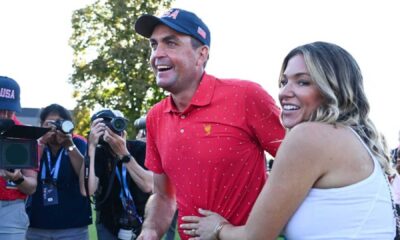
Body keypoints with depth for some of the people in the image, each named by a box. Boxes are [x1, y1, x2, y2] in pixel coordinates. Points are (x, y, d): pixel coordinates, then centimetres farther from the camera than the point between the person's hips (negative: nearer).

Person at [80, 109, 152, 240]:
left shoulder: (140, 148, -10)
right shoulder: (98, 154, -10)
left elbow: (148, 186, -24)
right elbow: (87, 191, -26)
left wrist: (123, 153, -28)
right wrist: (91, 146, -29)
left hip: (142, 224, 0)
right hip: (109, 226, 0)